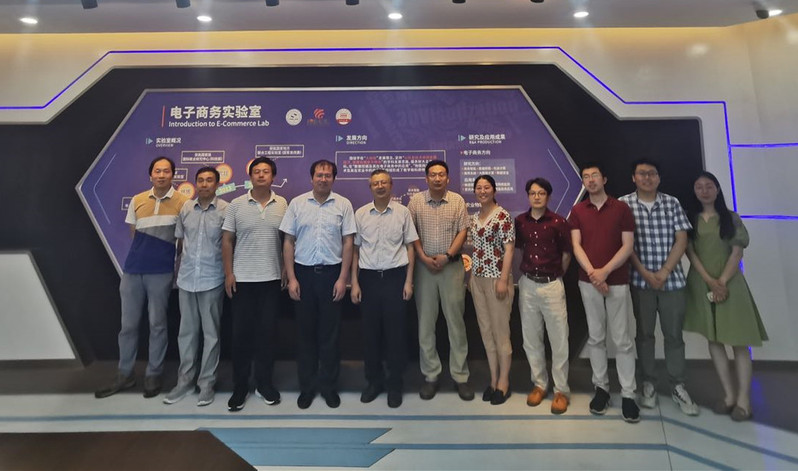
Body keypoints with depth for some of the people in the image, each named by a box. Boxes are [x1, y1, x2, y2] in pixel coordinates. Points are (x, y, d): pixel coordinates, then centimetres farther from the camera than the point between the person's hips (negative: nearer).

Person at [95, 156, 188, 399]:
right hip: (132, 270, 4)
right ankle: (124, 374, 25)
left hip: (161, 272, -3)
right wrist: (147, 251, 7)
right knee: (128, 324, 11)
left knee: (157, 324, 5)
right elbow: (135, 233, 17)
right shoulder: (137, 201, 8)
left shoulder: (183, 202, -4)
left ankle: (153, 375, 19)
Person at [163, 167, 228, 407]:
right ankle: (185, 380, 27)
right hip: (186, 278, 4)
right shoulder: (185, 208, 5)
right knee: (187, 331, 13)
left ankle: (207, 383, 19)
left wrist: (228, 273, -3)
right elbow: (180, 240, 14)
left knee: (210, 333, 7)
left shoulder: (225, 210, -6)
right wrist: (182, 266, 14)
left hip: (212, 280, -4)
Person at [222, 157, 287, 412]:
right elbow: (227, 240, 2)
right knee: (242, 332, 6)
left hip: (272, 278, 1)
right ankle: (240, 386, 20)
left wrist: (287, 271, 1)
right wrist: (229, 273, -4)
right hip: (242, 279, 0)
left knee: (268, 331, 7)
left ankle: (264, 383, 23)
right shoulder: (236, 205, 1)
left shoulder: (282, 205, 3)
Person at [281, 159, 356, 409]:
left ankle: (329, 386, 23)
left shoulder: (343, 205, 1)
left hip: (331, 273, -1)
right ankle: (307, 387, 24)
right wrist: (291, 278, -2)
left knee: (330, 333, 7)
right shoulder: (297, 203, 3)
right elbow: (288, 242, 4)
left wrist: (342, 278, -5)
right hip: (303, 273, 1)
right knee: (306, 332, 10)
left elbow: (348, 243, 1)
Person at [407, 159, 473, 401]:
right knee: (425, 322, 5)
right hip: (424, 266, 1)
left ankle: (460, 376, 16)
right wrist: (424, 257, -8)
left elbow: (462, 231, 0)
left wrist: (447, 256, -10)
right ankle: (430, 376, 18)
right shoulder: (416, 201, 3)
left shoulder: (458, 200, 3)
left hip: (452, 265, 0)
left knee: (456, 321, 4)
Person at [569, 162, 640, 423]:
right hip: (588, 282, 2)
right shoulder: (577, 211, 6)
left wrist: (605, 271, -14)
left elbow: (627, 246, -4)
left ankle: (628, 394, 10)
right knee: (595, 338, 8)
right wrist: (592, 273, -14)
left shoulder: (622, 208, 1)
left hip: (617, 281, -1)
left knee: (623, 339, 2)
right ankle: (601, 387, 19)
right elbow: (576, 245, 0)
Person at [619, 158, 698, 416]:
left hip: (672, 279, 2)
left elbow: (681, 241, 0)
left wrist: (663, 273, -9)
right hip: (640, 280, -1)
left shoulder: (672, 203, 5)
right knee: (645, 333, 9)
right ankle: (648, 383, 22)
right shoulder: (623, 204, -2)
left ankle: (677, 386, 23)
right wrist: (646, 273, -11)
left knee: (674, 334, 9)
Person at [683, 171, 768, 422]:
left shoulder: (731, 218, 4)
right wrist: (710, 281, -12)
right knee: (713, 339, 4)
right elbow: (690, 252, -2)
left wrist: (721, 281, -13)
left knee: (738, 340, -2)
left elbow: (737, 253, -3)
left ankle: (744, 398, 5)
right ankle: (729, 394, 12)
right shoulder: (690, 218, 6)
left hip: (730, 282, -1)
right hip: (701, 284, 1)